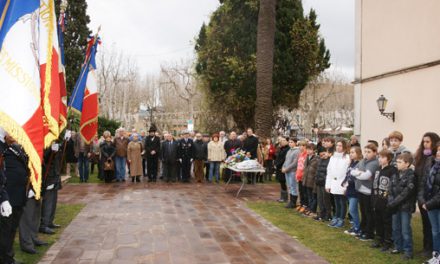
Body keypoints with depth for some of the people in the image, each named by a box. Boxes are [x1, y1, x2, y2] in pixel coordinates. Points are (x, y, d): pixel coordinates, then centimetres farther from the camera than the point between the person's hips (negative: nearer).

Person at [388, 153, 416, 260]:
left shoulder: (411, 175, -11)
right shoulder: (395, 175, 11)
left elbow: (406, 192, -17)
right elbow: (391, 190, 9)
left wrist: (394, 202, -17)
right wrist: (391, 202, -7)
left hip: (405, 206, -7)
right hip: (395, 206, 7)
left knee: (405, 229, -2)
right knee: (396, 228, 14)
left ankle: (408, 251, 7)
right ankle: (398, 247, 28)